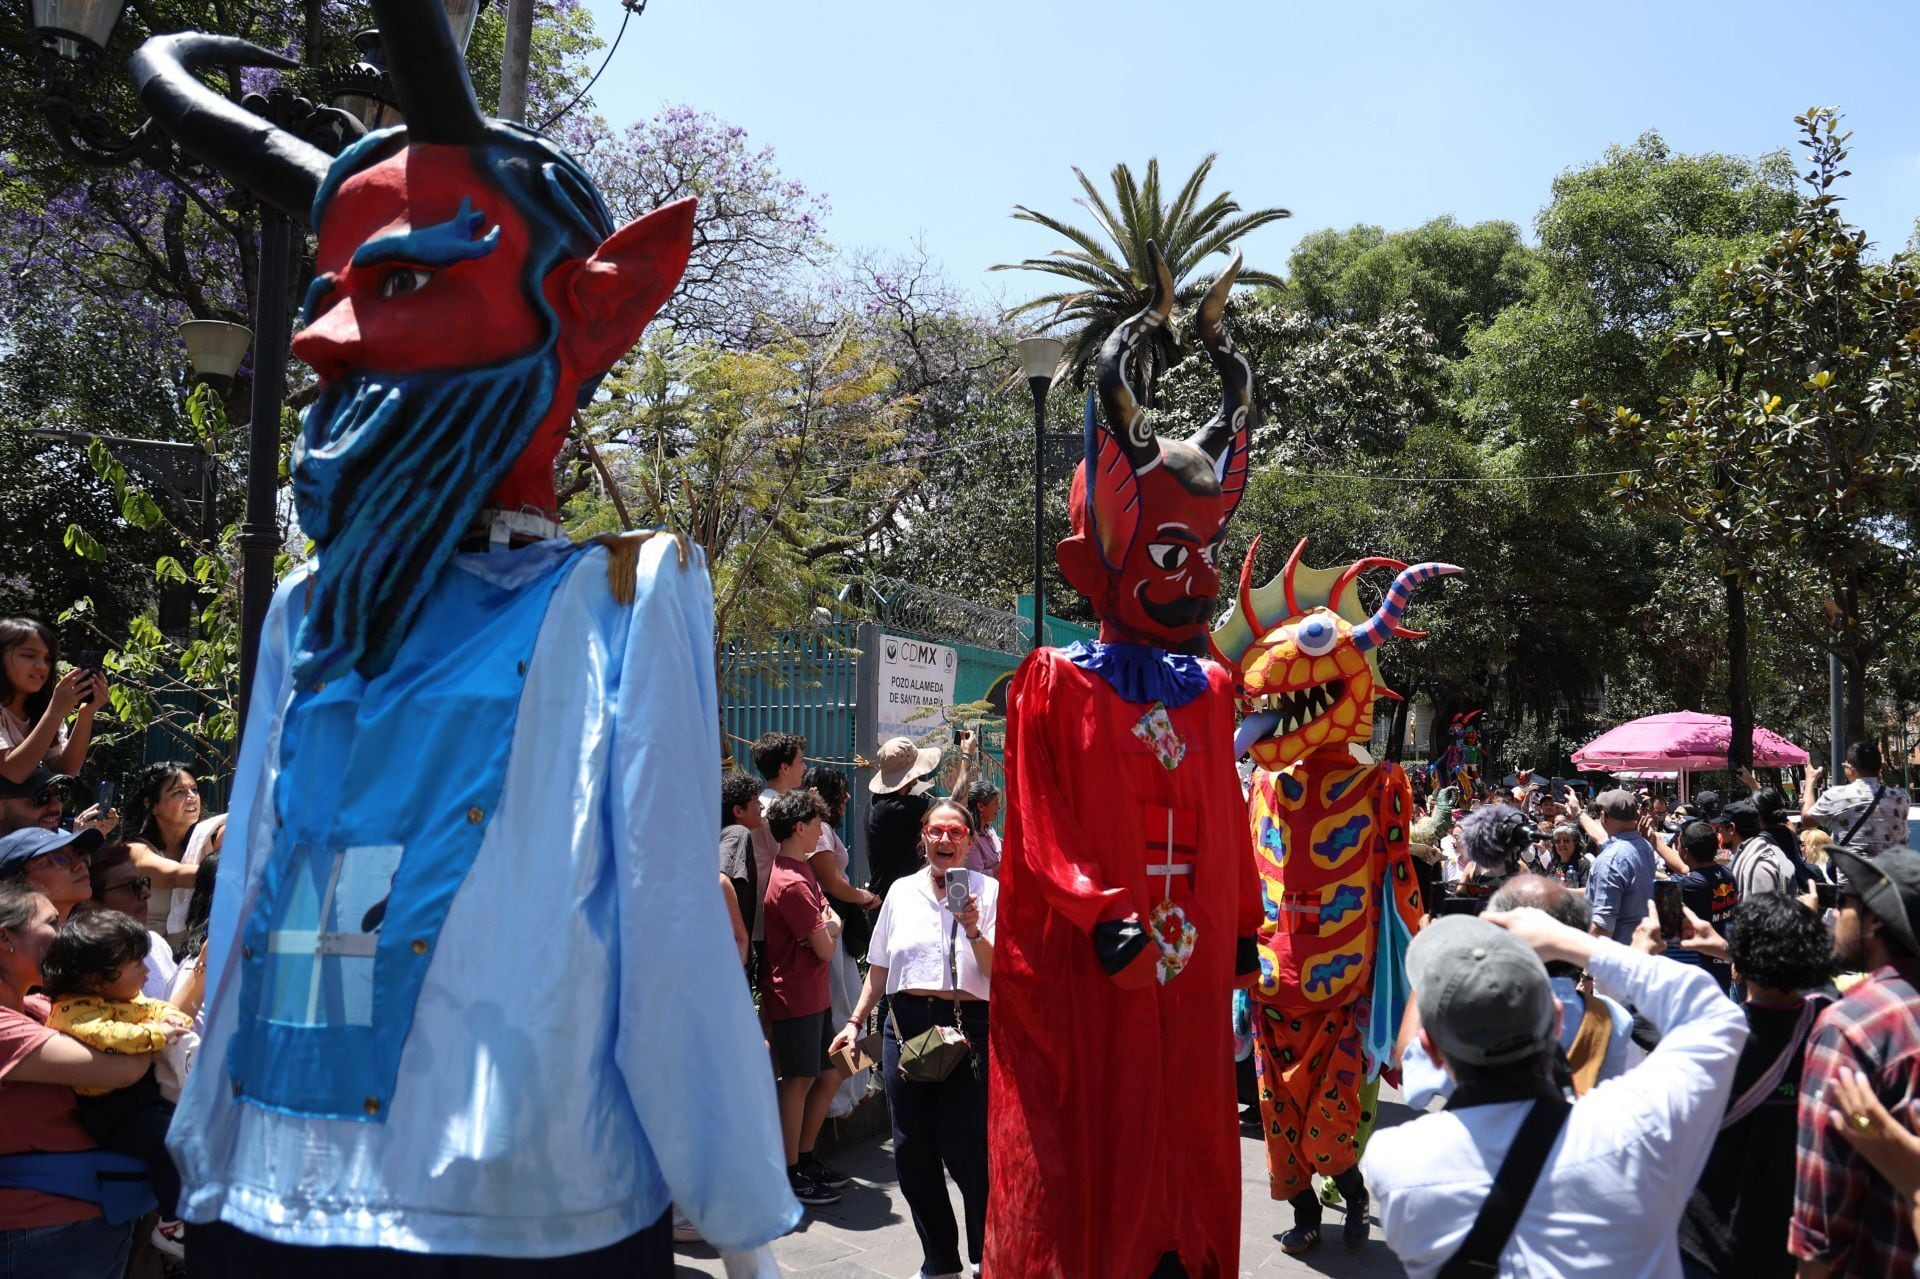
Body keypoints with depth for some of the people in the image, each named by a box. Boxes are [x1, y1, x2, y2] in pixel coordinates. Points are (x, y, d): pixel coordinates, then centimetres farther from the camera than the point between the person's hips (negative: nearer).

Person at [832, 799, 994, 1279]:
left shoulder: (988, 891, 2)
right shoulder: (902, 891, 12)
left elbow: (999, 971, -2)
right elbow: (880, 966, 18)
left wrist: (973, 931, -16)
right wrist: (856, 1022, 14)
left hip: (968, 1026, -4)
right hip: (906, 1024, 4)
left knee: (967, 1149, -5)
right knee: (912, 1151, 7)